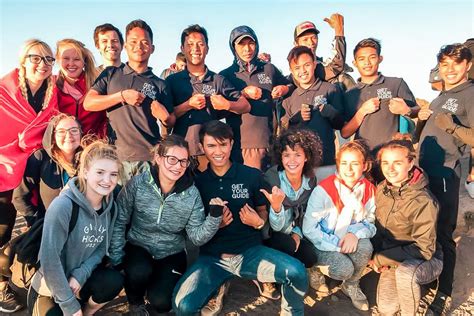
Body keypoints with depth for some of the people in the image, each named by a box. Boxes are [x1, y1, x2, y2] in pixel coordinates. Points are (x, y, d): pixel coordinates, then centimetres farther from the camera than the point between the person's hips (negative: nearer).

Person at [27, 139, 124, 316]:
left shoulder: (110, 206, -7)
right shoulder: (62, 206, -27)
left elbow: (102, 248, 1)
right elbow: (49, 258, -25)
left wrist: (80, 275, -17)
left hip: (82, 277, 4)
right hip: (50, 285, -4)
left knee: (115, 281, -23)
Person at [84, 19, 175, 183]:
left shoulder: (160, 84, 8)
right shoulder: (111, 74, 10)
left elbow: (171, 122, 12)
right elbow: (88, 103, 0)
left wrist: (165, 117, -10)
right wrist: (122, 96, -9)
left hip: (150, 159, 0)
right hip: (116, 157, 0)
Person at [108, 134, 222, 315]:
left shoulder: (192, 194, -11)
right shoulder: (138, 184, -15)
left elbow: (197, 237, -14)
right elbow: (119, 221, -6)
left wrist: (214, 216, -31)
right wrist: (116, 257, -11)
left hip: (171, 254, 1)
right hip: (138, 247, 0)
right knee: (139, 272, -32)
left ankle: (162, 282, 21)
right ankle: (135, 300, 5)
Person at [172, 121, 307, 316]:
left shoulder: (252, 175, -2)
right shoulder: (197, 182, 0)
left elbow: (263, 211, 10)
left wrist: (258, 222, -13)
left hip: (250, 252, 0)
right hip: (212, 257, 1)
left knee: (297, 272, -25)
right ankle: (216, 289, 12)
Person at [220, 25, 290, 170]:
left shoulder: (269, 69, 12)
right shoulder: (225, 75, 7)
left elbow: (289, 85, 26)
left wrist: (284, 89, 3)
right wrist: (244, 94, -8)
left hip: (271, 140, 2)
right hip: (240, 142, -2)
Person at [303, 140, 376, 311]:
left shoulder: (369, 190, -9)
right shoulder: (324, 190, -23)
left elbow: (370, 222, -2)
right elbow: (309, 229, -21)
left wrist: (355, 233, -24)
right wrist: (338, 244, -24)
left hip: (350, 240, 4)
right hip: (323, 244, -4)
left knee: (365, 246, -28)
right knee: (344, 268, -28)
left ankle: (351, 285, 3)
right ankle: (317, 268, 10)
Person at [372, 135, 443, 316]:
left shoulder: (423, 202, -25)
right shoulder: (381, 189, -6)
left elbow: (424, 250, -22)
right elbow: (378, 226, 7)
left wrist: (381, 259, -20)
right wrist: (378, 255, -9)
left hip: (425, 260, -5)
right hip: (394, 260, 5)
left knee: (404, 272, -37)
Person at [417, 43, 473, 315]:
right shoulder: (441, 97, 19)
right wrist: (421, 119, 8)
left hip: (444, 173, -8)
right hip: (423, 171, 8)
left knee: (442, 234, -2)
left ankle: (444, 293, 11)